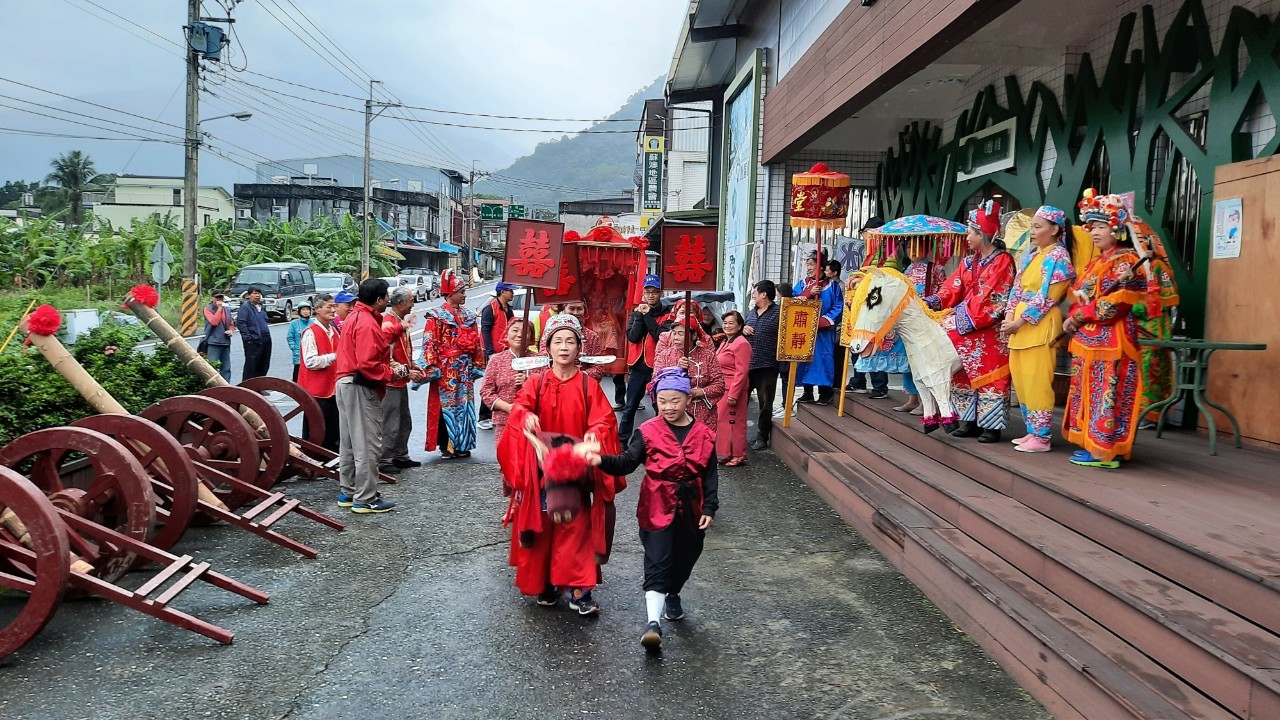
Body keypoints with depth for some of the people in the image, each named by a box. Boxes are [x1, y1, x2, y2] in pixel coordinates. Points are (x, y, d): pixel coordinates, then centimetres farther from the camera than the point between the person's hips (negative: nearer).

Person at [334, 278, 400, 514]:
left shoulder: (354, 317, 14)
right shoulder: (367, 323, -19)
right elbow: (368, 364, -26)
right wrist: (392, 374, -15)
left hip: (346, 384, 11)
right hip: (361, 389, -11)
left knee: (349, 443, 17)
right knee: (367, 445, -4)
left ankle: (347, 493, 26)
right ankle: (365, 499, 1)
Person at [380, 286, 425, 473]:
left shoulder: (401, 322, 13)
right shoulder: (388, 323, -18)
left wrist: (413, 366, 8)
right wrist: (407, 372, -19)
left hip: (401, 382, 10)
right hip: (390, 382, -10)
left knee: (405, 422, 18)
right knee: (390, 425, -4)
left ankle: (400, 456, 29)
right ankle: (384, 461, 4)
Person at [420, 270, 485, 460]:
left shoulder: (469, 315, 11)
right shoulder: (437, 316, -5)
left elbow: (477, 343, 13)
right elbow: (430, 344, -9)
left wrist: (478, 365, 11)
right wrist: (431, 368, -15)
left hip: (465, 369, 5)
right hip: (446, 369, -5)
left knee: (464, 404, 7)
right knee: (446, 404, -1)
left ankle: (462, 444, 16)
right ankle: (445, 446, 7)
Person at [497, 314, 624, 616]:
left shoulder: (589, 386, 2)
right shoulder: (536, 383, 3)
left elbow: (603, 420, -7)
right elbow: (519, 406, -14)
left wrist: (595, 433, -30)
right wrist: (527, 416, -37)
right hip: (540, 470, 1)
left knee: (575, 528, -3)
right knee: (541, 529, 8)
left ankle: (579, 591, 3)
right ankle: (545, 585, 23)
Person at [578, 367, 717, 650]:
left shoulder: (704, 435, -1)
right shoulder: (647, 432, -7)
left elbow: (710, 476, 3)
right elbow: (627, 462, -12)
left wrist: (709, 508, -3)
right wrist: (602, 460, -30)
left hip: (690, 510, 3)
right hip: (657, 508, -3)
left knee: (685, 558, 18)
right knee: (657, 563, -8)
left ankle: (673, 595, 47)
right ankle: (654, 621, -9)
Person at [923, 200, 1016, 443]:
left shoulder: (1003, 261, -8)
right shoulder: (969, 262, 15)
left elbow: (997, 300, -15)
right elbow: (953, 289, 8)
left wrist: (968, 316, -17)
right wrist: (930, 302, -7)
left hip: (990, 331, -8)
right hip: (967, 329, 8)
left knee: (989, 375, -5)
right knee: (963, 374, 8)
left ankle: (991, 425, 0)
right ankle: (970, 421, 16)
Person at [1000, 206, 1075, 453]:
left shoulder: (1058, 257, -7)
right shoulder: (1030, 256, 17)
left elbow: (1046, 297, -14)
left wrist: (1021, 321, -14)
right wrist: (1010, 315, 0)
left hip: (1040, 324, -8)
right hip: (1020, 323, 8)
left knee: (1036, 381, -7)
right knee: (1021, 380, 11)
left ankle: (1041, 437, 0)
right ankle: (1032, 431, 20)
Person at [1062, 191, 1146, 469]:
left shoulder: (1124, 260, -7)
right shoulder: (1096, 262, 20)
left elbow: (1113, 302, -17)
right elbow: (1078, 295, 18)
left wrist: (1078, 317, -11)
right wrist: (1072, 318, -3)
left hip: (1109, 339, -9)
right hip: (1087, 339, 9)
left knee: (1105, 393, -8)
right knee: (1088, 391, 9)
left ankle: (1105, 451, -5)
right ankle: (1092, 444, 14)